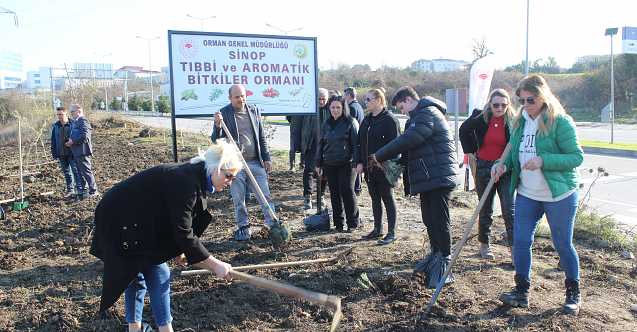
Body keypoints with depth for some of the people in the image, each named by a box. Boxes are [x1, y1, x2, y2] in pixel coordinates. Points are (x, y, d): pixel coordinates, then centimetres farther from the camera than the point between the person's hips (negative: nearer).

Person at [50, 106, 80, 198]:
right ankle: (70, 189, 21)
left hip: (72, 153, -5)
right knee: (66, 172, 12)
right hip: (61, 154, 5)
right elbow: (53, 140, 12)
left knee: (75, 171, -3)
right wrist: (54, 152, 9)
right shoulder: (55, 126, 7)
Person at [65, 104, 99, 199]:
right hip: (76, 152, 10)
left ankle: (93, 191, 4)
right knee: (80, 173, 15)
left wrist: (73, 141, -17)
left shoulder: (83, 121, -13)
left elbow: (84, 135, -24)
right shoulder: (74, 122, 17)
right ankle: (81, 191, 24)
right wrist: (70, 140, 8)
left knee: (86, 171, -4)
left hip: (82, 152, -10)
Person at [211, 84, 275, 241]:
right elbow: (216, 141, -4)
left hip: (256, 163, 2)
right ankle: (243, 228, 23)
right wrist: (217, 126, -23)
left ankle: (273, 225, 16)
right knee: (238, 201, 8)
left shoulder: (254, 110, 7)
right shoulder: (223, 114, -4)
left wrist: (266, 158, 10)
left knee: (266, 196, 5)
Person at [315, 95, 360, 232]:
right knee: (334, 193, 9)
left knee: (347, 191, -6)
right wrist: (318, 163, 13)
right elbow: (321, 144, 16)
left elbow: (356, 143, -6)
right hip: (329, 164, 5)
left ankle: (352, 222, 7)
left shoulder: (351, 123, -3)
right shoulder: (326, 124, 12)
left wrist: (356, 162, -14)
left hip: (346, 164, -5)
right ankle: (338, 223, 19)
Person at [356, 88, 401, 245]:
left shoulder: (389, 119, -11)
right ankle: (377, 229, 27)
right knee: (374, 198, 15)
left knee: (387, 198, 1)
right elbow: (360, 143, 14)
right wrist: (360, 162, 5)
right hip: (369, 167, 8)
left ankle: (391, 233, 11)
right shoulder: (367, 120, 12)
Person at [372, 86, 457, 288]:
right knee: (429, 219, 17)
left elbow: (406, 141, -21)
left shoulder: (428, 113, -13)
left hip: (438, 178, -10)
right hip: (428, 178, 10)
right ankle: (436, 255, 31)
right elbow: (411, 147, 22)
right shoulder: (420, 116, 21)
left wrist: (380, 156, -13)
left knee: (439, 221, -7)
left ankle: (444, 266, -1)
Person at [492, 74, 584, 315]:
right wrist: (503, 165, -3)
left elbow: (577, 156, -14)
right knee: (521, 241, 5)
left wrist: (543, 161, -26)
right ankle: (521, 291, 19)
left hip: (559, 196, -5)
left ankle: (573, 294, 28)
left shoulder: (561, 122, -13)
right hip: (526, 194, 5)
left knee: (563, 244, 8)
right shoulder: (519, 122, 6)